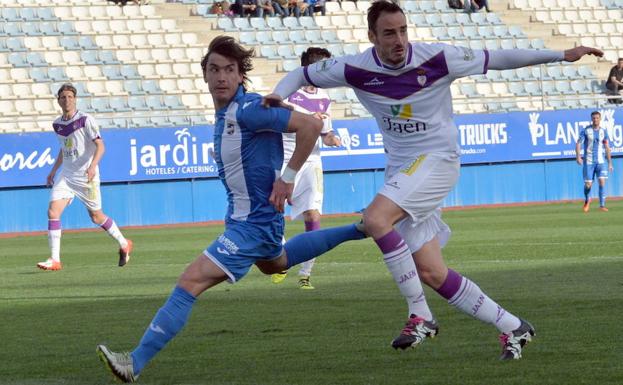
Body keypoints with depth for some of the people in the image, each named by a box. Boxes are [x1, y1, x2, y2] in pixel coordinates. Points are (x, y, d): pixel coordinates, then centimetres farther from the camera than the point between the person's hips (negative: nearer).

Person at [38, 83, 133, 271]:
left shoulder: (86, 120, -10)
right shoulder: (57, 124, 9)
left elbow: (100, 145, -16)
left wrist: (92, 166, -31)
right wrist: (53, 170, 18)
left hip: (86, 175, -5)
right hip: (66, 175, 5)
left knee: (96, 216, 7)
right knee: (53, 211, -12)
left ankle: (124, 244, 30)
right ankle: (54, 260, -12)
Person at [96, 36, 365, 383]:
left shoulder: (248, 110, -24)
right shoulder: (225, 111, 4)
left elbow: (311, 125, -28)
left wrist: (288, 177, -25)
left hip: (253, 223, -11)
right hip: (243, 216, 11)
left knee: (191, 282, -21)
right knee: (275, 263, 41)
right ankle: (354, 231, 53)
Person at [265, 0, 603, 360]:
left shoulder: (437, 58, -14)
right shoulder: (357, 69, -6)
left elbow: (497, 59, -4)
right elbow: (301, 74, 7)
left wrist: (563, 55, -3)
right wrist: (279, 95, -15)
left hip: (437, 158, -5)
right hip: (400, 168, 5)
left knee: (376, 219, -29)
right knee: (431, 273, -1)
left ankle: (420, 316, -18)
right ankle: (513, 327, 13)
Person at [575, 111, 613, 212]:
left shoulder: (603, 131, 8)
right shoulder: (586, 130, -1)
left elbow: (607, 147, 12)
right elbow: (578, 143, -4)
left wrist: (610, 163, 10)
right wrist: (578, 156, -20)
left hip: (601, 161, 2)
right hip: (588, 161, -2)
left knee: (602, 182, -13)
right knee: (588, 184, -1)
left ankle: (602, 205, -10)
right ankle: (587, 200, 29)